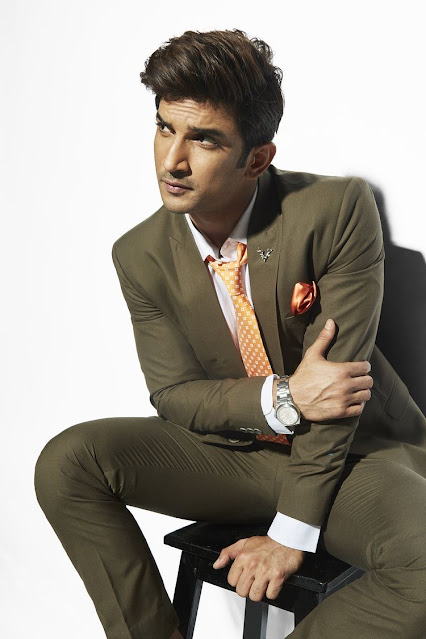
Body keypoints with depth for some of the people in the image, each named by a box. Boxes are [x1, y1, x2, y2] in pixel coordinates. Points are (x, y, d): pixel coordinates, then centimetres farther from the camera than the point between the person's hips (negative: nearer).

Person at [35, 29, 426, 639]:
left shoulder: (338, 210, -19)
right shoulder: (141, 255, -7)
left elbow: (338, 369, -17)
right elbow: (175, 394, -4)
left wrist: (292, 530, -16)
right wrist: (281, 398, -24)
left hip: (352, 451, -2)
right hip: (230, 451, 3)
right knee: (66, 462, -17)